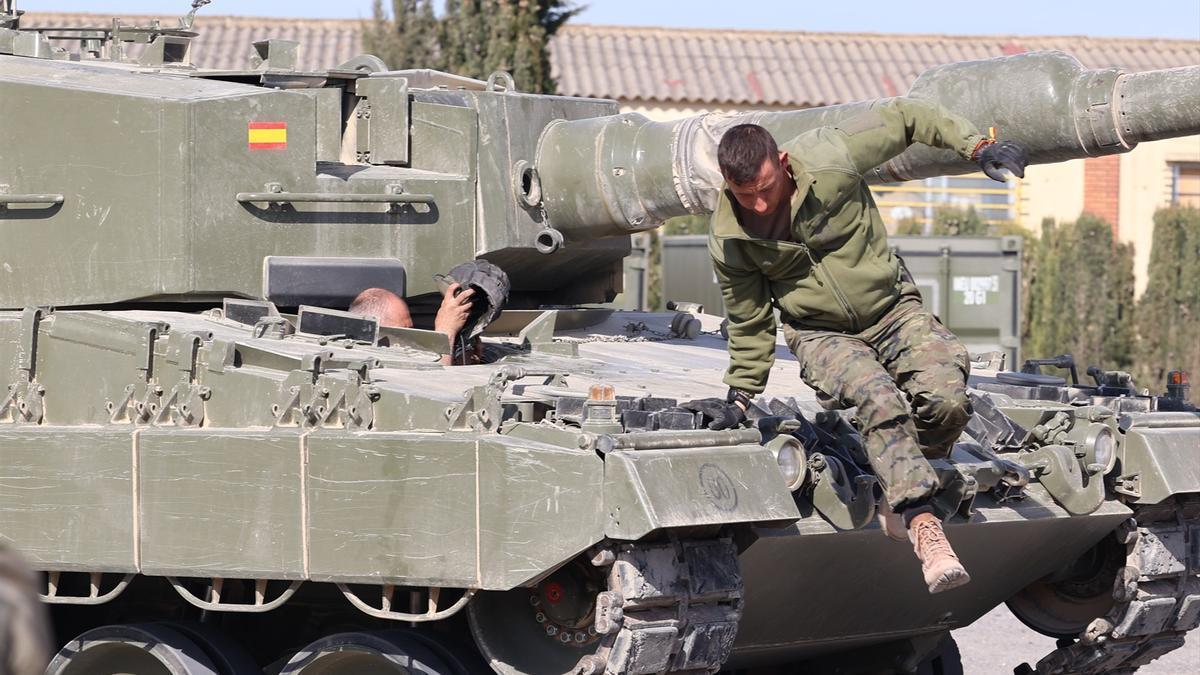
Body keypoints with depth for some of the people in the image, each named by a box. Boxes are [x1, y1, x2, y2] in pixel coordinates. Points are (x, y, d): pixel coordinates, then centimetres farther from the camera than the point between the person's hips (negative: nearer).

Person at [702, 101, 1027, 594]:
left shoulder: (830, 162, -19)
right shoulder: (728, 240, -12)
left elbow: (904, 117, -6)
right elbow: (749, 322, 5)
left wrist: (976, 147, -12)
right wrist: (740, 396, 10)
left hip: (893, 313, 1)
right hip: (821, 335, -1)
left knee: (947, 400, -26)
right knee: (881, 401, -33)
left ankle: (897, 489, 1)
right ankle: (923, 523, -36)